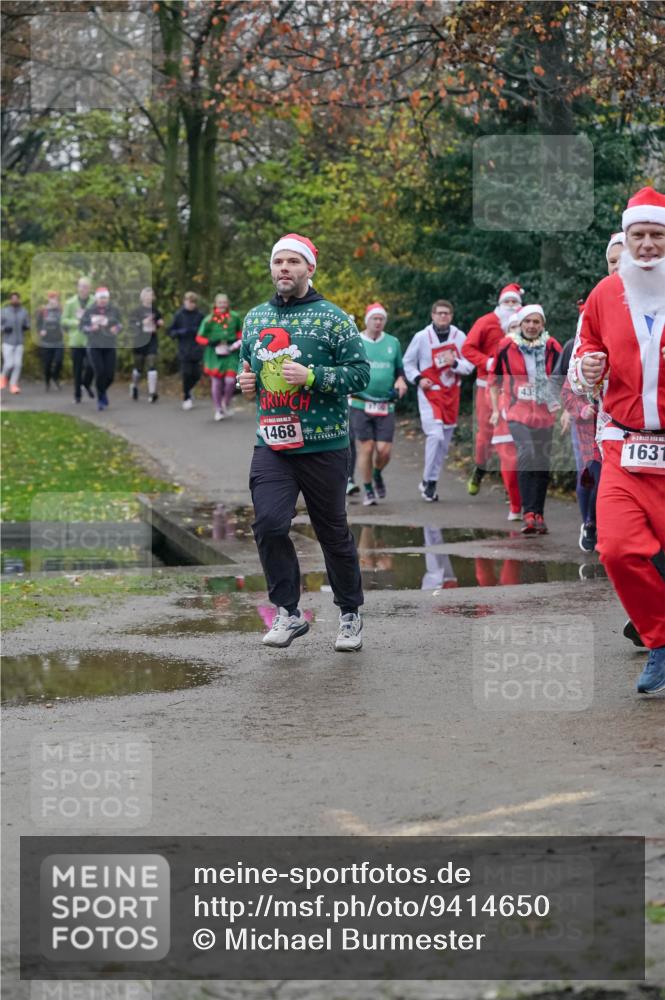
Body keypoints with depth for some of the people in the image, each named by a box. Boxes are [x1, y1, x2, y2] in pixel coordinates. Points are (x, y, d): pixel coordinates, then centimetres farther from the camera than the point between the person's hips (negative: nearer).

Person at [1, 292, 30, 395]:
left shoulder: (24, 312, 4)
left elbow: (28, 325, 11)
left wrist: (25, 326, -12)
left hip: (19, 343, 2)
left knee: (18, 364, -6)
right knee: (9, 364, -7)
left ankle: (13, 385, 3)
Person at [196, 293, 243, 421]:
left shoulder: (234, 317, 1)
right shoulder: (209, 320, -7)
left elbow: (239, 331, 18)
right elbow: (200, 338, -2)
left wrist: (238, 341, 0)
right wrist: (212, 342, -18)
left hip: (231, 354, 1)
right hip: (215, 355, -1)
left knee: (230, 380, -10)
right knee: (216, 382, 4)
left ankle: (226, 403, 19)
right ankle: (218, 410, 20)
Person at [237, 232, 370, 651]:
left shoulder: (333, 318, -4)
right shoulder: (255, 318, 12)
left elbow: (360, 373, -9)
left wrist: (311, 376, -20)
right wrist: (245, 381, 4)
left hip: (324, 447, -4)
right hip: (271, 446, 4)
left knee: (333, 533, 6)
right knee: (269, 524, -13)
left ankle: (351, 614, 23)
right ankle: (289, 614, 1)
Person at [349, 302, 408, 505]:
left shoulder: (393, 343, 11)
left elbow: (400, 369, 22)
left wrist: (401, 380, 1)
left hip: (386, 406, 2)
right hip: (360, 404, -2)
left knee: (384, 450, -6)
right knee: (366, 448, -4)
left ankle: (378, 474, 27)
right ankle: (368, 489, 13)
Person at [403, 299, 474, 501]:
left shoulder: (459, 337, 3)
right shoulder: (422, 337, -3)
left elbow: (469, 365, 4)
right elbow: (408, 362, 8)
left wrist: (455, 363, -15)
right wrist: (417, 379, -8)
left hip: (451, 394, 4)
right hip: (430, 393, -4)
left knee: (445, 441, 8)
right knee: (435, 435, -18)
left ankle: (430, 483, 19)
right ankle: (428, 481, -8)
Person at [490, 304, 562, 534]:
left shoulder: (552, 347, 1)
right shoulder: (507, 346, -1)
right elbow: (494, 379, 10)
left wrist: (561, 404, 6)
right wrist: (495, 409, 8)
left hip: (546, 414, 3)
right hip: (518, 414, -2)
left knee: (542, 464, 8)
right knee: (526, 455, -22)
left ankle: (538, 514, 19)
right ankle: (529, 514, -24)